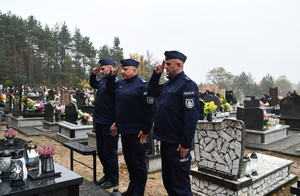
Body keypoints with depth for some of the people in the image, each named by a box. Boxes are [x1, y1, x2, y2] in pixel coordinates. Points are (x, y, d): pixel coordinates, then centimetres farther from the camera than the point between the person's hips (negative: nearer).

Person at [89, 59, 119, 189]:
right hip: (99, 122, 8)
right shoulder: (102, 80, 9)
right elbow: (93, 84, 27)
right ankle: (107, 175, 34)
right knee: (101, 151, 17)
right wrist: (93, 74, 14)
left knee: (110, 152, 4)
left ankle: (113, 179, 20)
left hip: (109, 124, -8)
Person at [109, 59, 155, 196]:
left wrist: (145, 130, -16)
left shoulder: (142, 85, -13)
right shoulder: (120, 84, 9)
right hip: (124, 130, 7)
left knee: (138, 163, 6)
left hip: (137, 132, -7)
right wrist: (117, 123, 15)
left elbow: (150, 109, -16)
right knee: (128, 160, 18)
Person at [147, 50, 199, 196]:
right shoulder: (168, 84, 12)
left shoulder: (187, 85, -15)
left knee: (180, 184, 4)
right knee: (168, 180, 20)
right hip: (166, 141, 9)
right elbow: (151, 92, 24)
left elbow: (191, 116, -21)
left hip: (177, 144, -9)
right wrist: (156, 74, 10)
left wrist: (186, 144, -22)